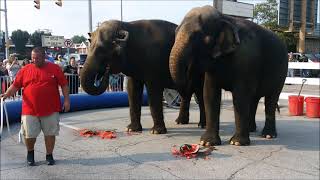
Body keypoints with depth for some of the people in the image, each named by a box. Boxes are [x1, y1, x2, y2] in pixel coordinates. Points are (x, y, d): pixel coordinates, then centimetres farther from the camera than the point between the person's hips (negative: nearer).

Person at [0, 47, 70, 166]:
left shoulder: (54, 68, 0)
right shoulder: (25, 70, 4)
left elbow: (64, 85, 1)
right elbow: (15, 85, 6)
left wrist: (66, 100, -5)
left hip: (50, 109, -1)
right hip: (30, 110, 1)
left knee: (50, 133, 7)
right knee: (29, 134, 6)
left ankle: (49, 155, 25)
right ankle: (30, 153, 34)